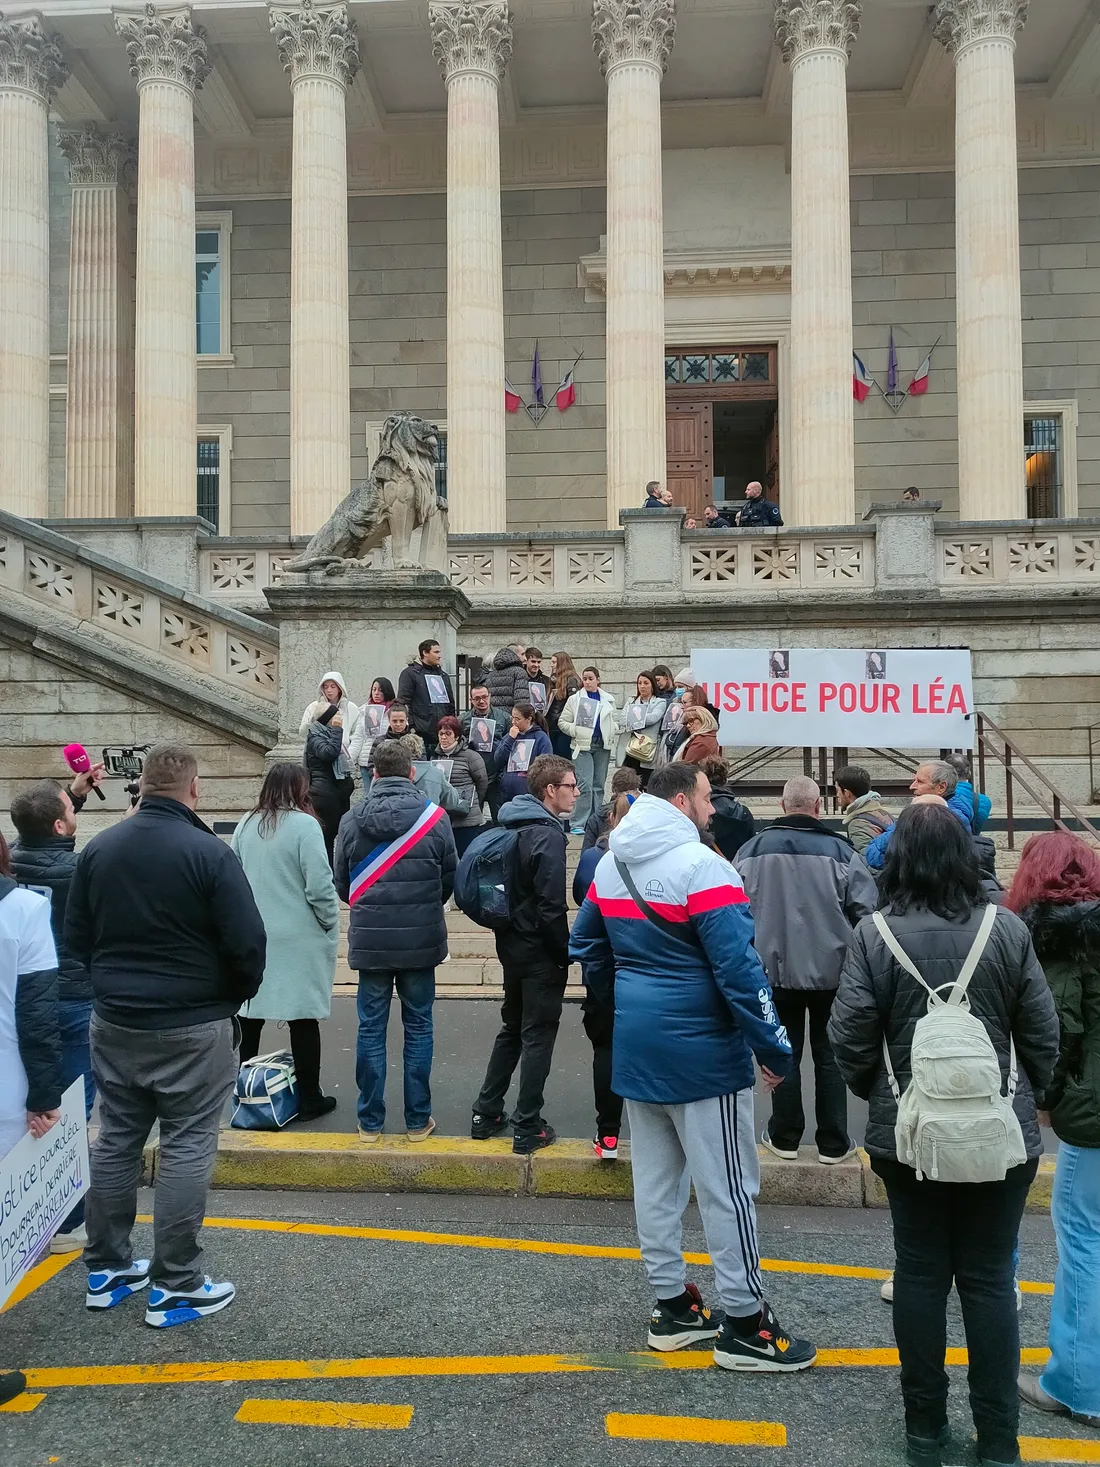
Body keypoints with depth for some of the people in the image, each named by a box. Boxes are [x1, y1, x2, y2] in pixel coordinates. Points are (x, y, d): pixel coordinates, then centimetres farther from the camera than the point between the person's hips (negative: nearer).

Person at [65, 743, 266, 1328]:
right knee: (186, 1148, 3)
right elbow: (247, 943, -16)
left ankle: (106, 1268, 28)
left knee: (115, 1141, 16)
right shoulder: (208, 852, -16)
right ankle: (175, 1287, 9)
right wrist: (238, 994, 3)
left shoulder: (98, 849, 1)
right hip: (192, 1027, -5)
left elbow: (75, 938, 9)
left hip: (113, 1023, 6)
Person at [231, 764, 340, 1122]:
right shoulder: (304, 825, -14)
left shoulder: (246, 826, 3)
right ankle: (309, 1099, 13)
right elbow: (319, 886, -17)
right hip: (298, 940, -5)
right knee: (303, 1018, 4)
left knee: (249, 1015, 15)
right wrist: (331, 926, -3)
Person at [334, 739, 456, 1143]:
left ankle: (370, 1121, 17)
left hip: (369, 940, 1)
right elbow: (450, 879, 1)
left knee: (371, 1028, 10)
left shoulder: (351, 819, -4)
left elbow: (342, 883, 4)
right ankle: (418, 1120, 17)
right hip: (421, 941, -1)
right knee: (418, 1027, 11)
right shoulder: (434, 816, -8)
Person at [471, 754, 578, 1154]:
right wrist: (565, 954, -11)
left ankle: (486, 1113, 27)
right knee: (538, 1036, 3)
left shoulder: (512, 826, 6)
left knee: (512, 1028, 20)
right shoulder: (547, 835, -20)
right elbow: (552, 907, -22)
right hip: (540, 953, -8)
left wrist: (510, 929, 17)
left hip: (512, 943, 8)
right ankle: (527, 1128, 11)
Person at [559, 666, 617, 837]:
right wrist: (576, 732, -12)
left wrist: (611, 739, -1)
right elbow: (562, 722, 3)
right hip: (583, 746, -3)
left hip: (602, 746, 3)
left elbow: (613, 722, 16)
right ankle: (579, 823, -7)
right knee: (585, 784, -12)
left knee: (599, 785, 8)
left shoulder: (608, 700, 11)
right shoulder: (575, 699, 3)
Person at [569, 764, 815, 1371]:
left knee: (655, 1178, 14)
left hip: (635, 1047, 8)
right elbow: (738, 967, -22)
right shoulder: (701, 866, -18)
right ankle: (745, 1325, 13)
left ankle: (671, 1307, 26)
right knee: (727, 1185, 3)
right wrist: (774, 1048, -15)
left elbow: (586, 946, 17)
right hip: (701, 1051, -8)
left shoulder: (611, 864, 7)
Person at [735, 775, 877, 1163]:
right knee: (829, 1056, 12)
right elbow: (867, 910, -7)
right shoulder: (839, 850, -10)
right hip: (830, 970, -1)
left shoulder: (753, 850, -5)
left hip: (776, 970, 1)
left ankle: (785, 1138, 22)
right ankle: (833, 1143, 19)